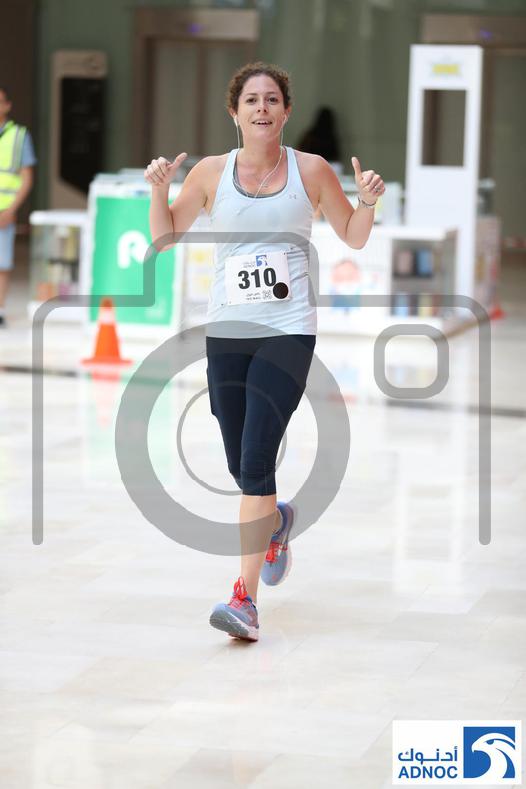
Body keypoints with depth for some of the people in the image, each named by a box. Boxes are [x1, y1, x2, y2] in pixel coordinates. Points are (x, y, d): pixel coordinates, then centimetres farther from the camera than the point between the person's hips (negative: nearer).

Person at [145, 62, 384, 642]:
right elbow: (164, 237, 14)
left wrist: (367, 201, -7)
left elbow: (353, 239, 12)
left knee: (255, 461, -15)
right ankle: (276, 520, 47)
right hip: (226, 331, 3)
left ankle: (246, 597, -13)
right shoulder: (211, 172, 4)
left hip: (288, 332, -3)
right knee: (241, 464, 12)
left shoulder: (311, 170, 0)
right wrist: (159, 190, -3)